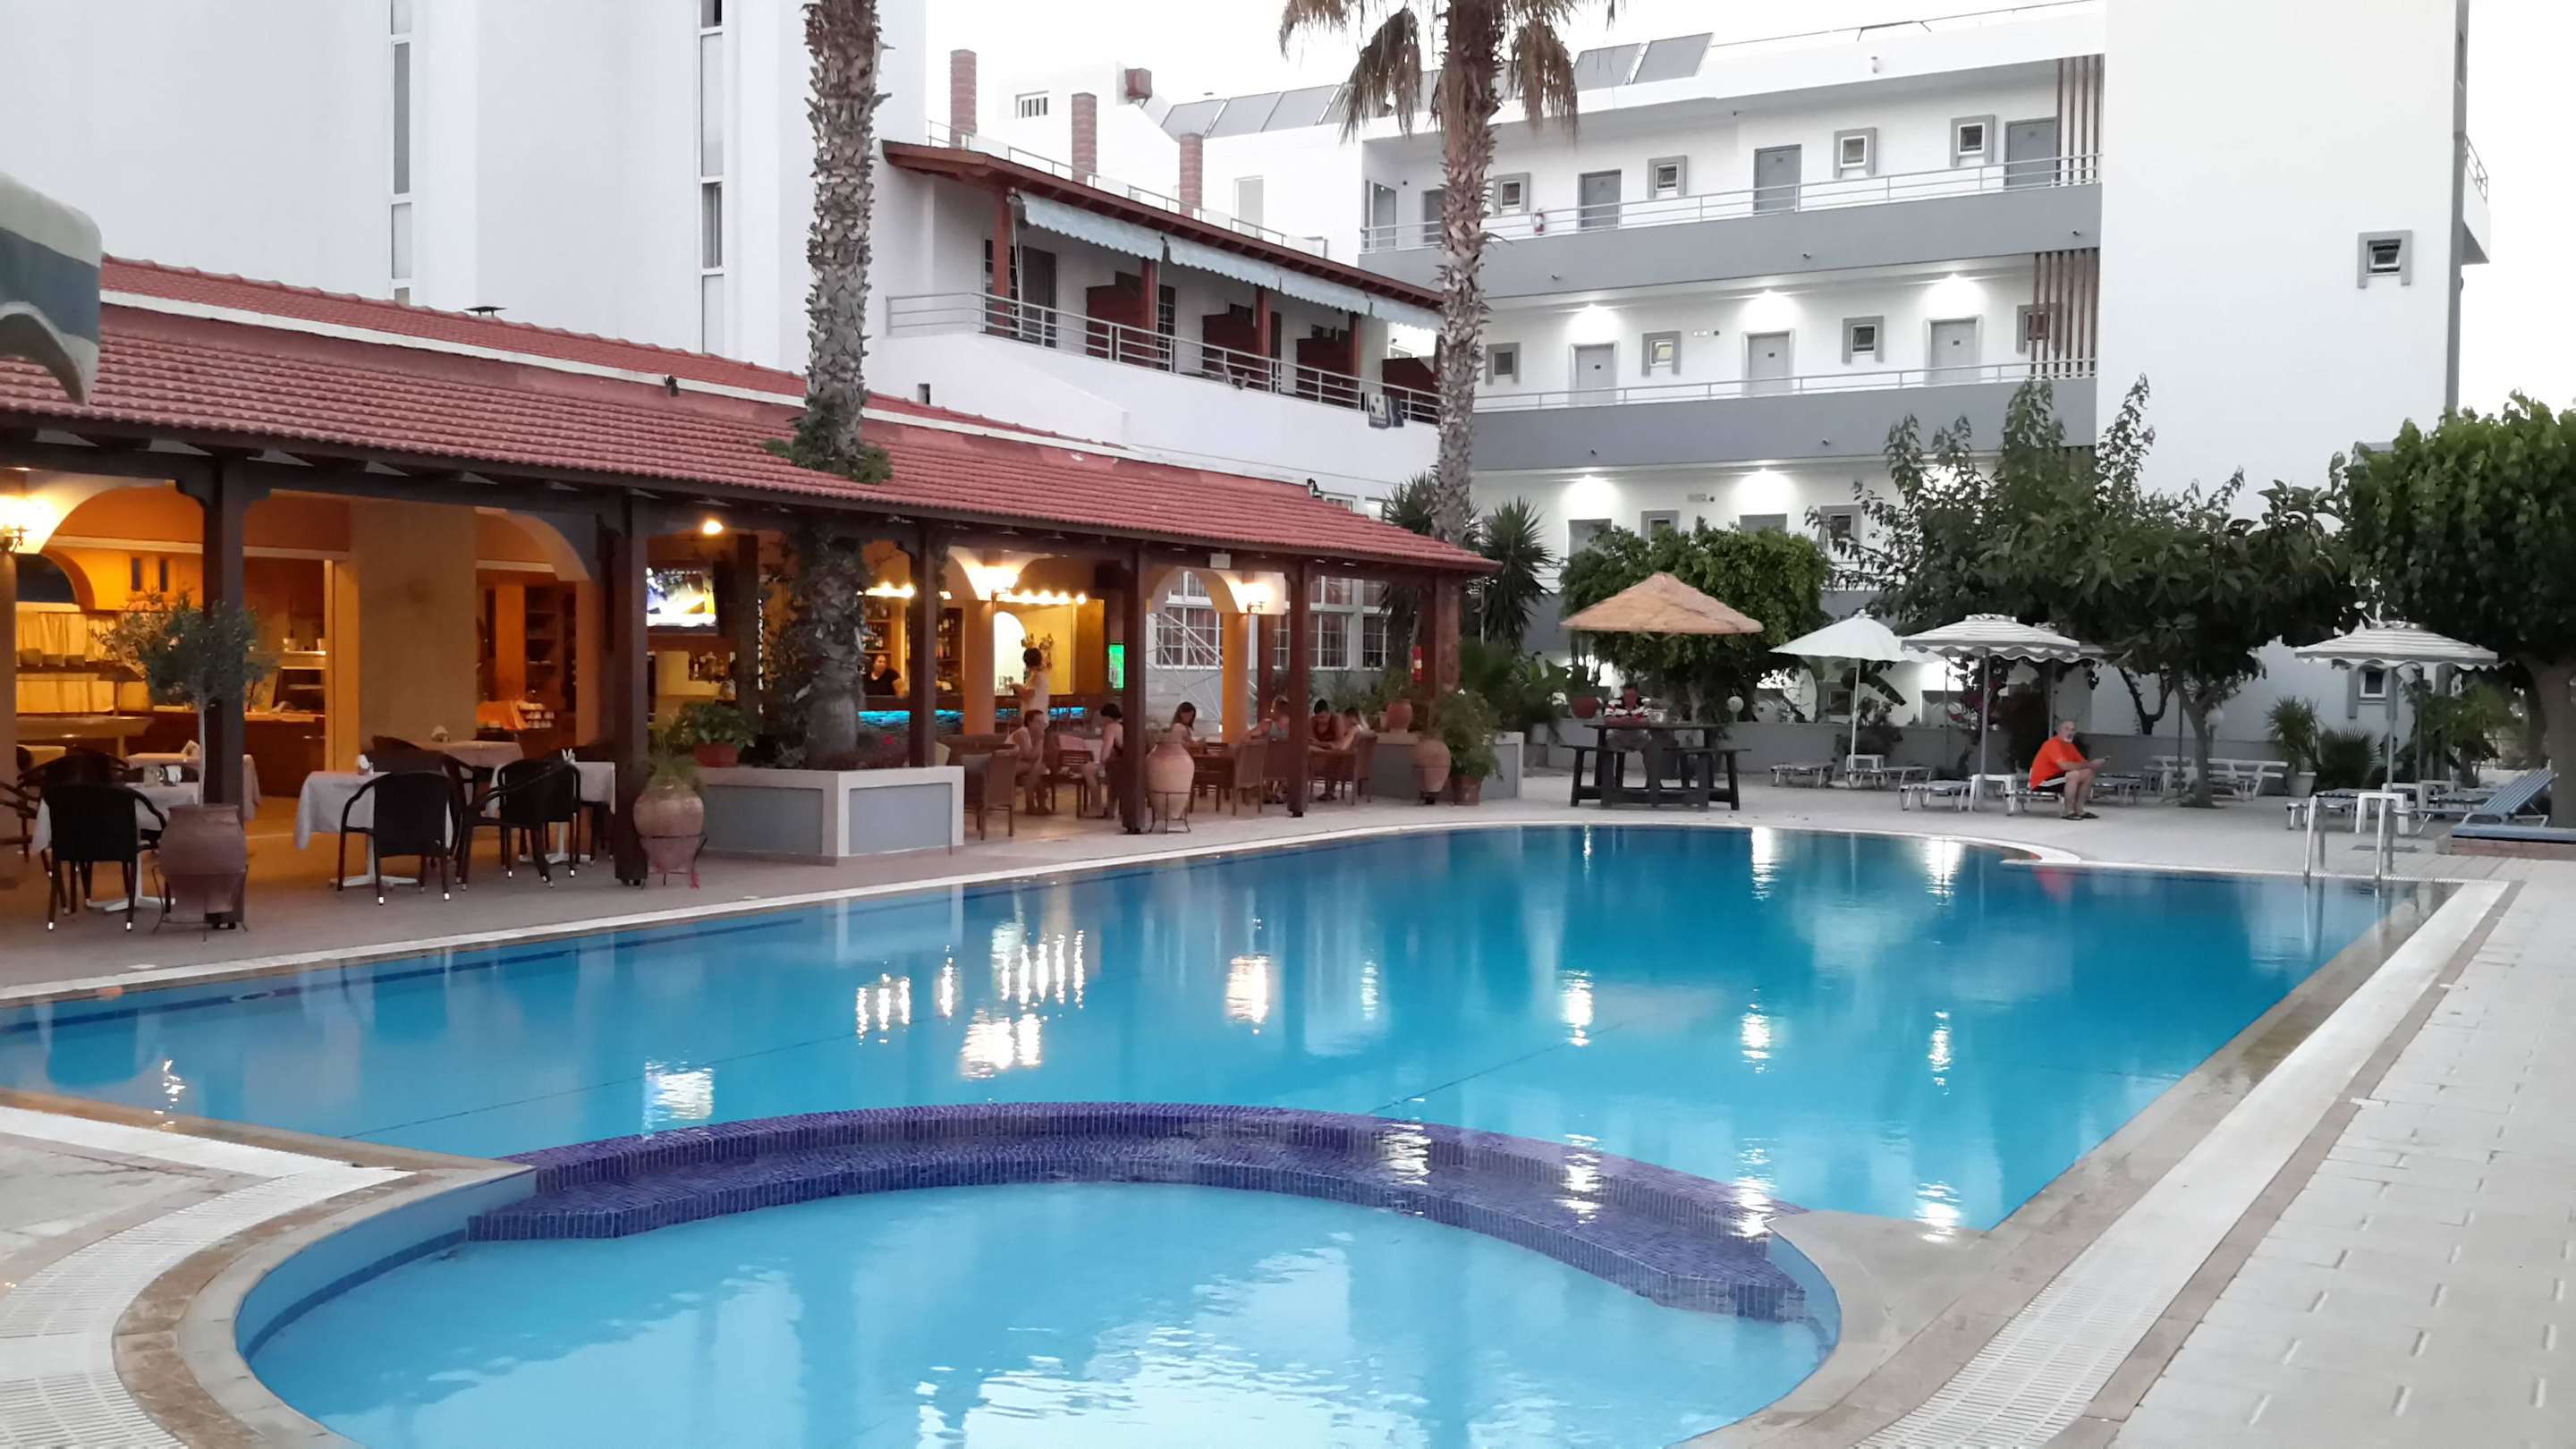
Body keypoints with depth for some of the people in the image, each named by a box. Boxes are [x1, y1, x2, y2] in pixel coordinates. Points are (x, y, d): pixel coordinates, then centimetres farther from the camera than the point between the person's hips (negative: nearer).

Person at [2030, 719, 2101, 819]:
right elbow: (2064, 765, -31)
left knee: (2089, 773, 1)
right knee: (2074, 774, -29)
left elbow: (2082, 762, 9)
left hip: (2056, 777, 10)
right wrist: (2089, 765, -22)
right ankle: (2068, 811, -21)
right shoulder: (2053, 744, -19)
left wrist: (2092, 765, -15)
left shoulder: (2069, 745, 10)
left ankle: (2078, 809, 2)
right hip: (2041, 782, -10)